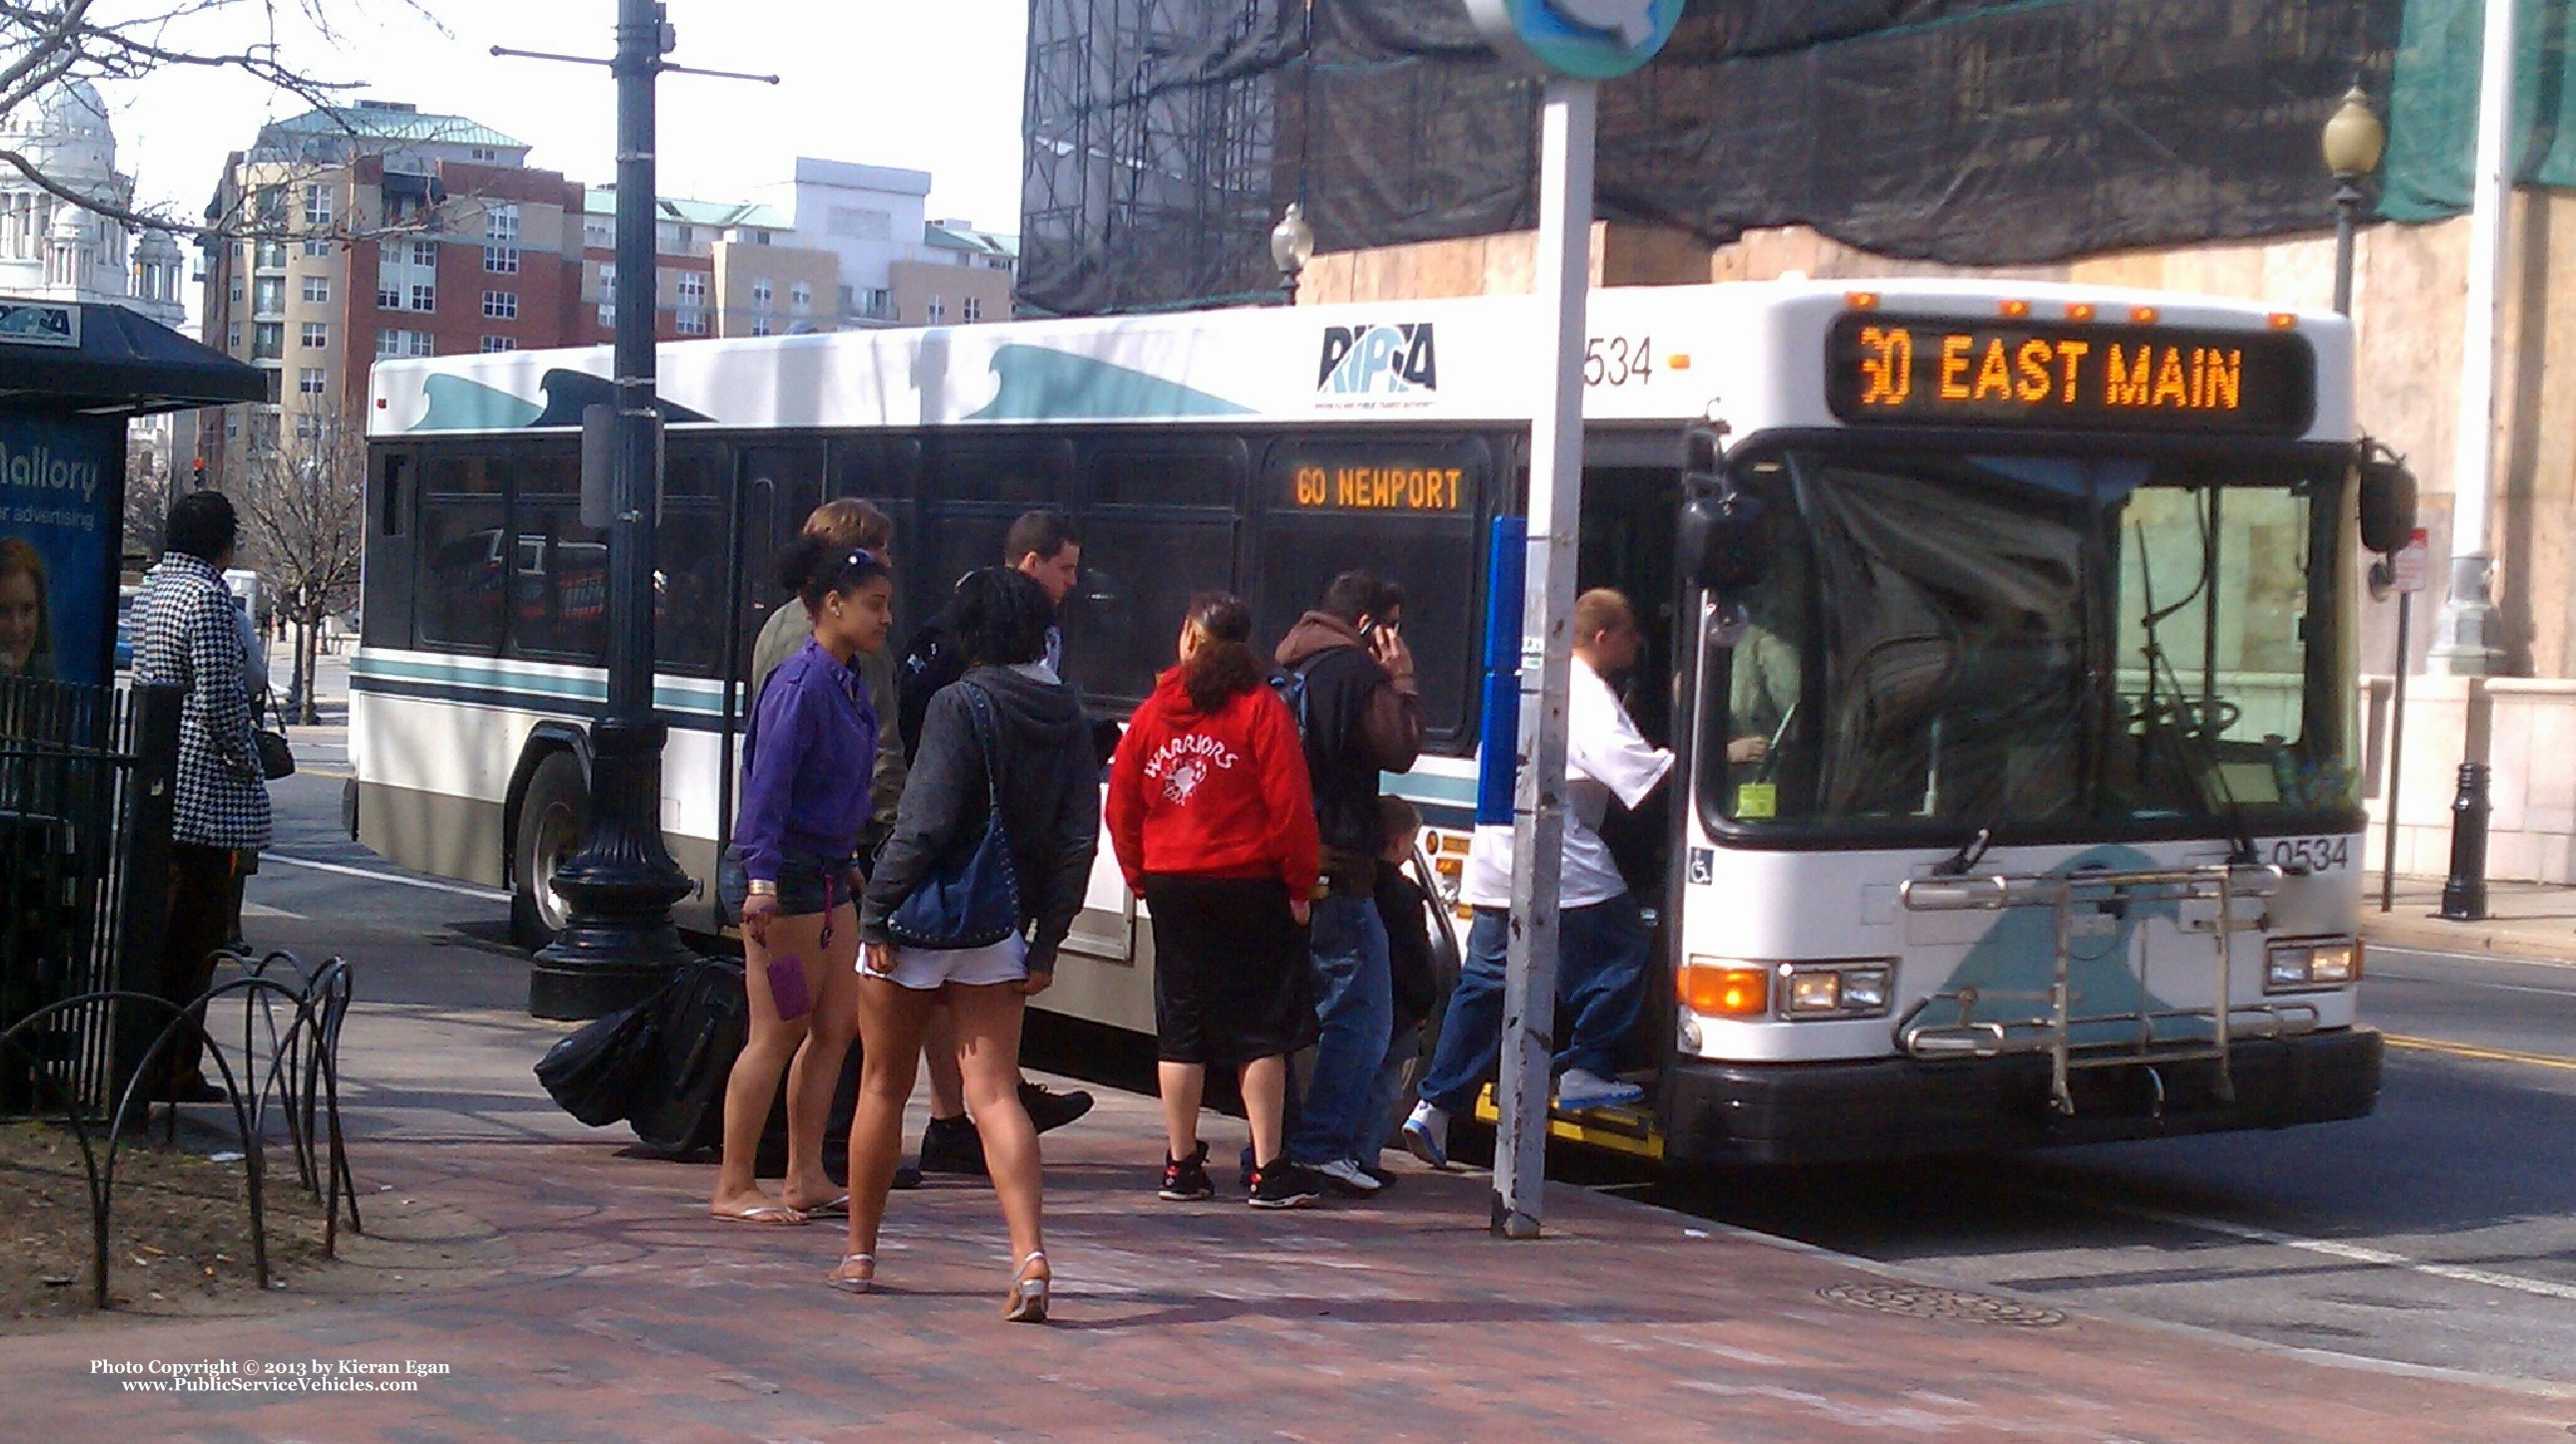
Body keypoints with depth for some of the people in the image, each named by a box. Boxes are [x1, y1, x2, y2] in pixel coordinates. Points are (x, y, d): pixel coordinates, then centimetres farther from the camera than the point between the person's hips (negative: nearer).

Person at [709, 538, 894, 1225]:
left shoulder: (847, 681, 11)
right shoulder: (802, 684, -17)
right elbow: (768, 786, -22)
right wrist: (762, 879, -28)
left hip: (828, 875, 9)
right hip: (784, 876, -9)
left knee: (836, 1026, 10)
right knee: (778, 1034, -4)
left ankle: (805, 1180, 17)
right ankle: (734, 1188, 4)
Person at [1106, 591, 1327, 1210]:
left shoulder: (1152, 714, 5)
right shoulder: (1260, 710, -7)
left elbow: (1121, 806, 6)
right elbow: (1289, 805, -12)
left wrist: (1142, 878, 16)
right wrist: (1300, 883, -4)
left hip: (1172, 887, 4)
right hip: (1249, 885, -4)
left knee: (1180, 1030, 10)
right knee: (1261, 1030, 1)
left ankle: (1181, 1166, 12)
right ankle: (1269, 1171, 0)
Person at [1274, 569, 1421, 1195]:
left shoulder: (1289, 666, 18)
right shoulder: (1356, 670, -9)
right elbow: (1399, 750, -10)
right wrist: (1401, 680, 0)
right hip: (1337, 868, -9)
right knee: (1361, 1012, -4)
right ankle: (1323, 1144, -9)